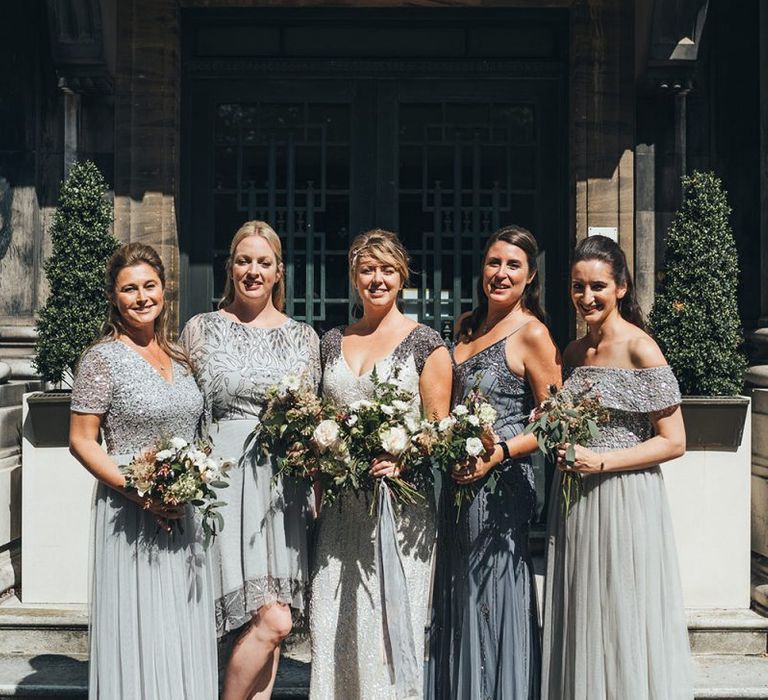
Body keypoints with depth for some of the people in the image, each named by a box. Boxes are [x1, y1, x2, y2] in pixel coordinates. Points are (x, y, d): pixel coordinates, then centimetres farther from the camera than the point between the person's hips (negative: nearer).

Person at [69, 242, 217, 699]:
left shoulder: (179, 357, 11)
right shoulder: (103, 359, -7)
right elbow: (82, 441, -9)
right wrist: (140, 491, -18)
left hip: (185, 511, 6)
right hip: (131, 515, -6)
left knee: (186, 631, 10)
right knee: (140, 630, 0)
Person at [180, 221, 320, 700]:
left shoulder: (304, 335, 13)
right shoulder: (203, 328, 5)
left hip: (285, 484, 4)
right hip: (229, 477, -3)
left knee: (267, 623, 3)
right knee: (273, 620, -13)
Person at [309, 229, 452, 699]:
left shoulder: (425, 343, -1)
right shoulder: (333, 342, 13)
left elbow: (440, 428, -3)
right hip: (341, 505, 4)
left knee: (391, 620, -1)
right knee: (333, 622, 5)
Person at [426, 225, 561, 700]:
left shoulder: (532, 334, -10)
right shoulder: (468, 327, 12)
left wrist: (499, 454, -21)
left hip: (500, 483, -7)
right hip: (457, 480, 8)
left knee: (490, 596, 0)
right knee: (456, 601, 14)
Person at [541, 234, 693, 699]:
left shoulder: (640, 348, -9)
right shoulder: (573, 353, 11)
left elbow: (674, 442, -11)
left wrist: (601, 461, -18)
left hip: (625, 501, -6)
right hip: (574, 503, 6)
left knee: (624, 628, 1)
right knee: (580, 626, 11)